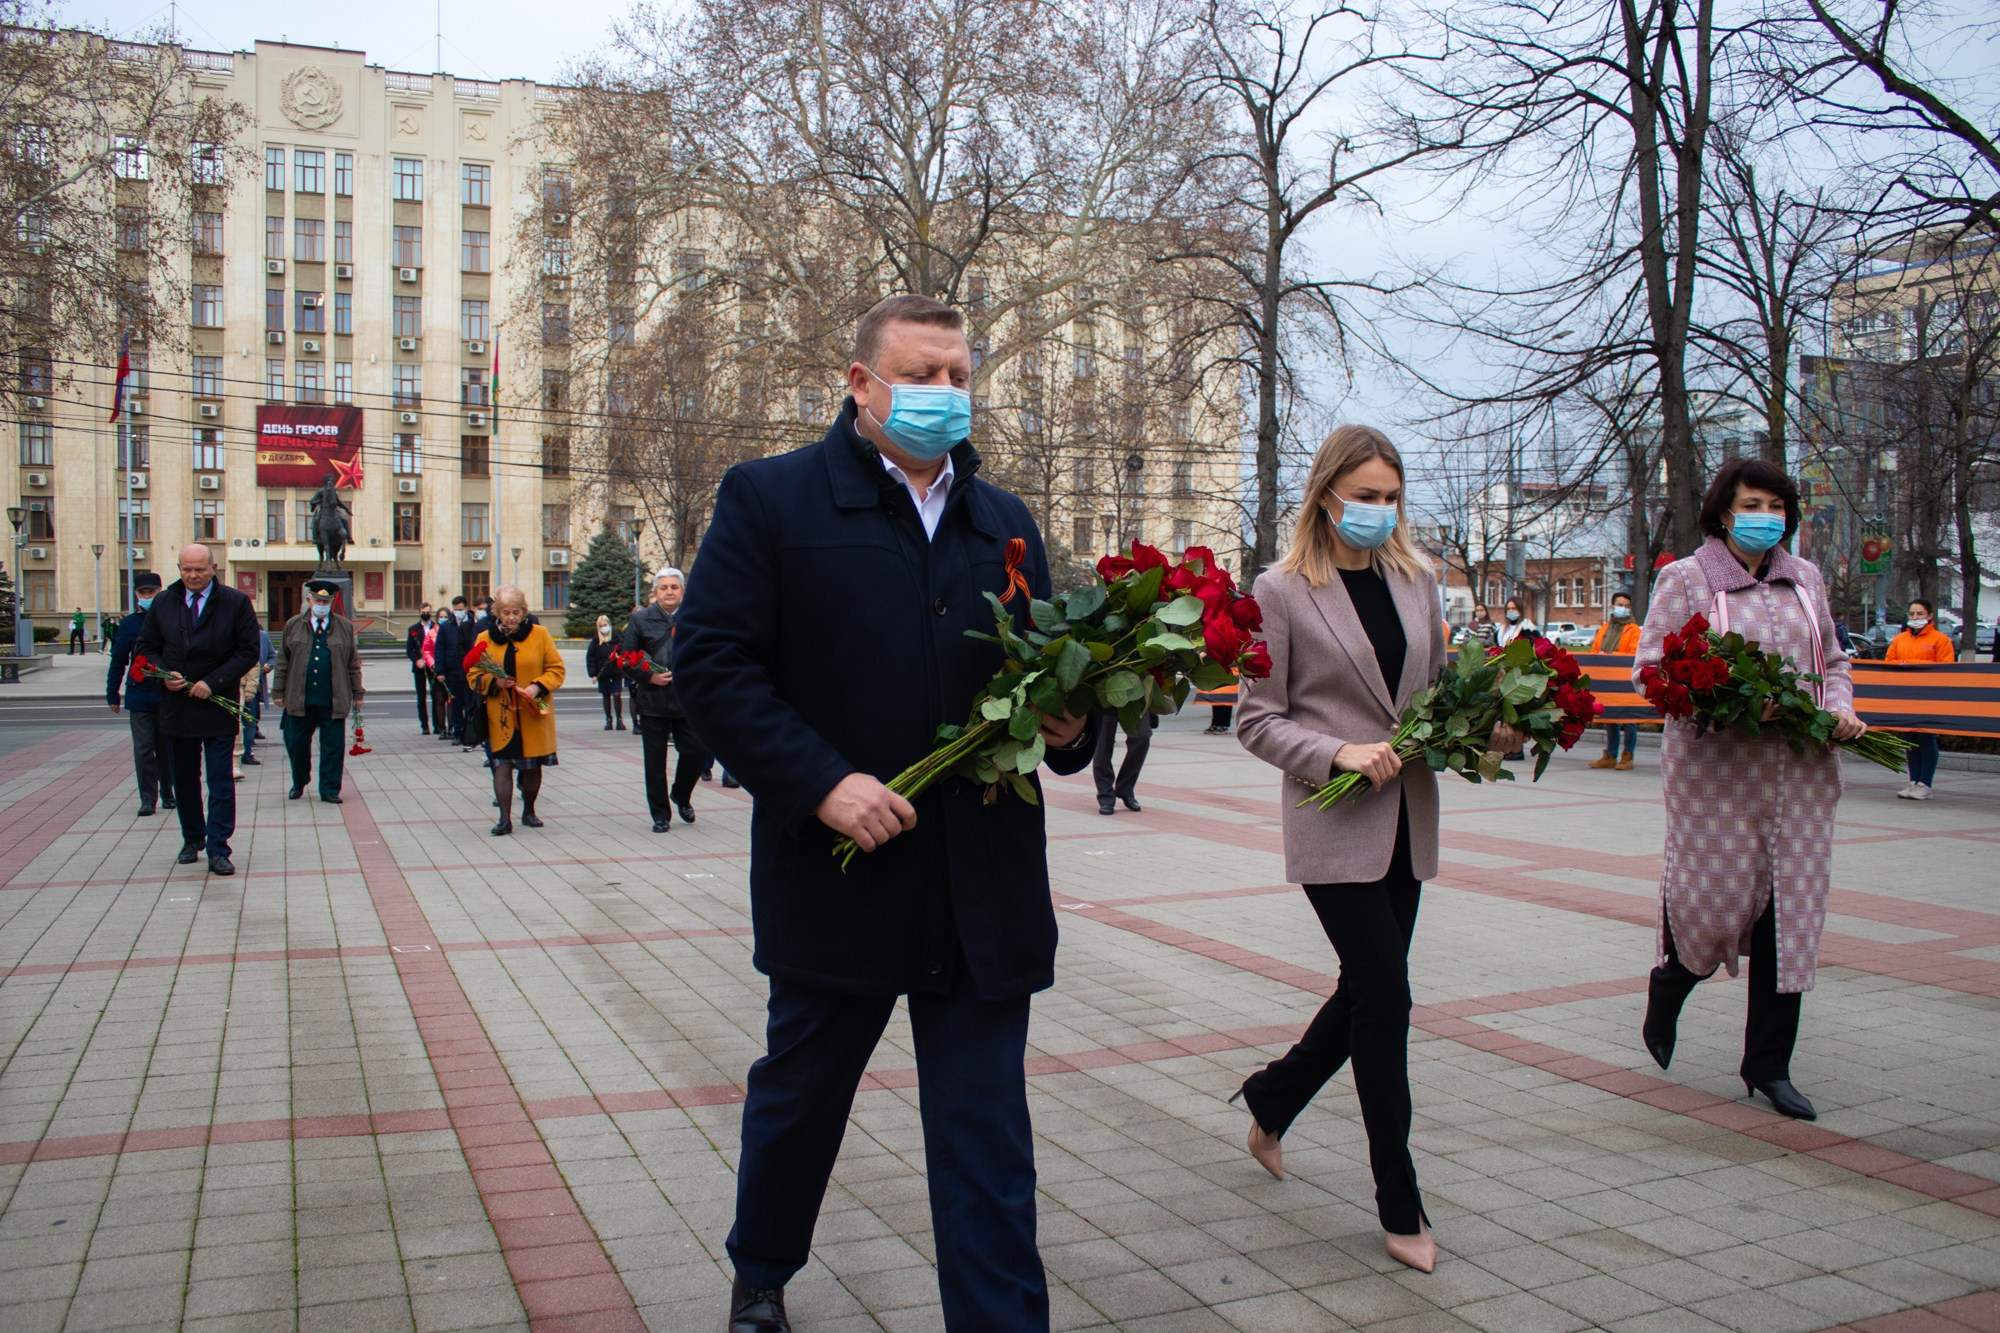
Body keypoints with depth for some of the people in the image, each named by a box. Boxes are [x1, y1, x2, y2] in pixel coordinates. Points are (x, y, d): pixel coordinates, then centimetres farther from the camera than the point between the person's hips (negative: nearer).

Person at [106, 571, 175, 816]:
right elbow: (118, 660, 6)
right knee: (143, 749, 1)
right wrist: (112, 694, 7)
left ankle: (168, 793, 25)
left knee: (166, 747, 11)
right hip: (139, 697, 1)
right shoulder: (129, 624, 1)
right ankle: (148, 798, 7)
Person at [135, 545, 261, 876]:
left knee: (220, 781, -4)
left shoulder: (236, 603, -4)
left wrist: (213, 682, -15)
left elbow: (248, 651, -6)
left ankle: (218, 850, -2)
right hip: (175, 705, 4)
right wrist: (163, 675, -8)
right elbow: (145, 648, 11)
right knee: (184, 779, 14)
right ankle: (192, 839, 29)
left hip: (218, 706, -4)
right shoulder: (162, 603, 6)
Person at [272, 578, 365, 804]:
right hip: (299, 699, 1)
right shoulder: (293, 626, 7)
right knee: (297, 744, 9)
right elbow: (283, 662, 9)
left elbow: (353, 664, 9)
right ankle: (298, 784, 30)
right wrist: (279, 691, 6)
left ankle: (330, 790, 10)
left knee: (333, 747, 1)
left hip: (333, 701, -1)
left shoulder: (345, 627, 7)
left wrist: (357, 693, 7)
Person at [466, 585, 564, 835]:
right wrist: (494, 682, -16)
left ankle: (528, 812, 27)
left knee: (532, 766, 10)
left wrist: (538, 686, -16)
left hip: (533, 714, 0)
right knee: (502, 764, -7)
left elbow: (556, 669, 1)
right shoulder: (485, 638, 2)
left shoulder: (539, 634, 0)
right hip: (500, 716, 0)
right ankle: (505, 819, -6)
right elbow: (474, 677, 5)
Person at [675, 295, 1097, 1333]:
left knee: (987, 1137, 6)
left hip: (983, 888, 3)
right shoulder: (769, 498, -3)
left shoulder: (1005, 522, 12)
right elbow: (709, 662, -10)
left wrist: (1069, 729, -6)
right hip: (838, 874, -2)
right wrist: (820, 782, -19)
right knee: (797, 1098, 19)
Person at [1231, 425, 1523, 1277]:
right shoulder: (1283, 591, -6)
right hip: (1333, 827, -6)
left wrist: (1486, 731, -3)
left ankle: (1269, 1104, 39)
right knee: (1385, 997, -6)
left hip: (1407, 822, 6)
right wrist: (1340, 753, -20)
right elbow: (1257, 720, -6)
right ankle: (1400, 1208, 9)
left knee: (1367, 992, 13)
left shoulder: (1415, 582, 10)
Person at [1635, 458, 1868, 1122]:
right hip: (1714, 768, -4)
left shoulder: (1805, 579, 14)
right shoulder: (1685, 579, -1)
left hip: (1801, 770, 5)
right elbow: (1650, 668, -7)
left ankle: (1768, 1063, 14)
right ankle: (1668, 983, 31)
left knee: (1791, 908, 3)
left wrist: (1841, 708, 2)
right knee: (1716, 896, -5)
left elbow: (1833, 661, 22)